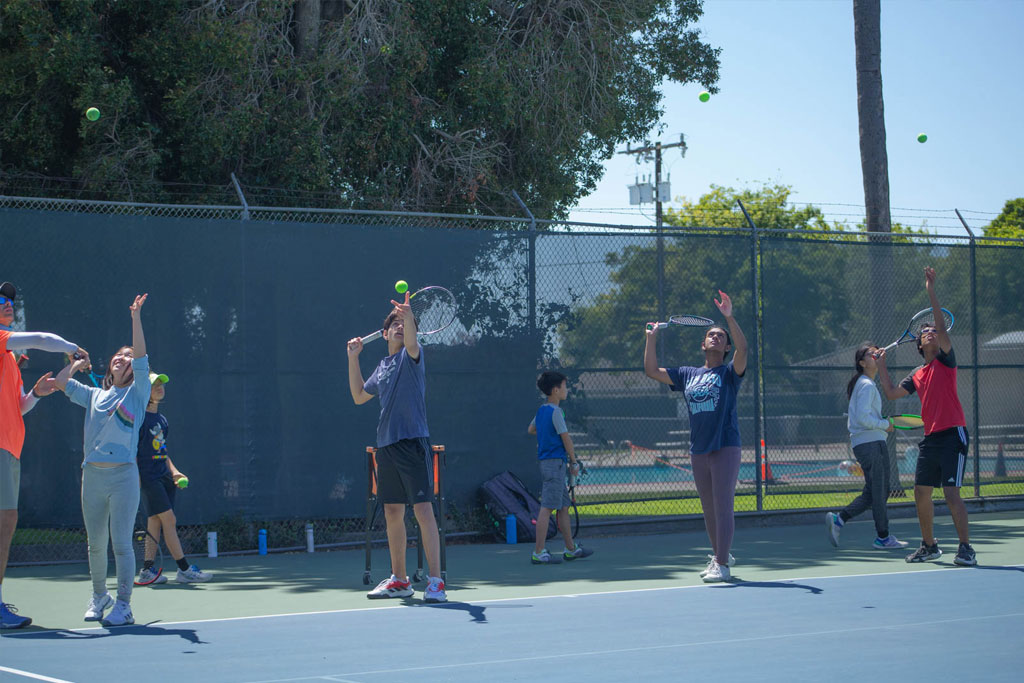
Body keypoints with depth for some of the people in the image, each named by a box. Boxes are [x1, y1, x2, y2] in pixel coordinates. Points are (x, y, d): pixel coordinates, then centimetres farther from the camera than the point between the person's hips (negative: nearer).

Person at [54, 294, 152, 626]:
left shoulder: (137, 393, 6)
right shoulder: (93, 395, 17)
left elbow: (141, 358, -7)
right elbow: (61, 381, 15)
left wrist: (136, 317, -13)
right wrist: (79, 362, 22)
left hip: (123, 475, -4)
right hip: (93, 475, 4)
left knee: (121, 542, -9)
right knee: (96, 543, 10)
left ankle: (123, 605, -6)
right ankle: (99, 595, 28)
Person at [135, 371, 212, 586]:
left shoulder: (162, 420, 16)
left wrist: (173, 471, 12)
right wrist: (136, 478, -17)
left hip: (163, 477, 8)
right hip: (148, 477, -8)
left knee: (155, 523, 7)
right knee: (169, 519, -10)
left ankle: (147, 570, 10)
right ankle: (184, 570, -9)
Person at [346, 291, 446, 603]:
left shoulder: (411, 355, -1)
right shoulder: (383, 366, 19)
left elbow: (410, 343, -25)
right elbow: (359, 396, 29)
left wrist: (409, 316, -45)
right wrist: (353, 358, 22)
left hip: (412, 443, -8)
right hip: (386, 446, 8)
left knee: (423, 510, -12)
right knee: (393, 514, 12)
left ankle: (435, 581, -13)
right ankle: (399, 580, 21)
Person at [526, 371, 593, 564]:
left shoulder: (541, 410, 13)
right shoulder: (556, 411, -13)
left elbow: (531, 429, 30)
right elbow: (566, 438, -12)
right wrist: (574, 462, -4)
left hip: (545, 460, 10)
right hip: (555, 462, -10)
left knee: (563, 506, 15)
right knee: (547, 507, -10)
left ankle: (571, 548, 21)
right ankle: (538, 552, -12)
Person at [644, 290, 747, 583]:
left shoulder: (730, 372, 1)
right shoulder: (687, 374, 15)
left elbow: (742, 347, -18)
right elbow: (652, 370, 18)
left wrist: (730, 317, -28)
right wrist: (652, 338, 13)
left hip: (725, 447, -5)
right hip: (698, 450, 5)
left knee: (723, 506, -9)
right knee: (708, 509, 12)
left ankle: (722, 564, -8)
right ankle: (720, 555, 27)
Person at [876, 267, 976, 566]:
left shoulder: (946, 360, 0)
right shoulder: (917, 375, 17)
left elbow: (941, 326, -13)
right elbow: (891, 393, 24)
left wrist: (931, 292, -16)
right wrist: (881, 365, 21)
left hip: (952, 435, -7)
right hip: (930, 438, 7)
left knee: (951, 492, -14)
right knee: (921, 492, 9)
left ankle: (965, 548, -10)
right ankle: (929, 545, 23)